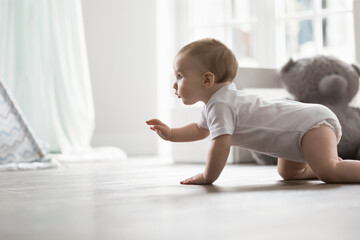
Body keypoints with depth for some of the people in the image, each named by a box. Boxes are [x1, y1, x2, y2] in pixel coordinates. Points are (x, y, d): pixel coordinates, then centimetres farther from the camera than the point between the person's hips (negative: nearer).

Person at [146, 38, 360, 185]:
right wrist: (171, 134, 19)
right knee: (287, 173, 27)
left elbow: (221, 144, -28)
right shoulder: (215, 101, 14)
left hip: (314, 122, -10)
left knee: (329, 172, -30)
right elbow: (200, 130, 32)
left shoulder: (220, 105, -19)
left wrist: (207, 177, -14)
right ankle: (332, 162, 26)